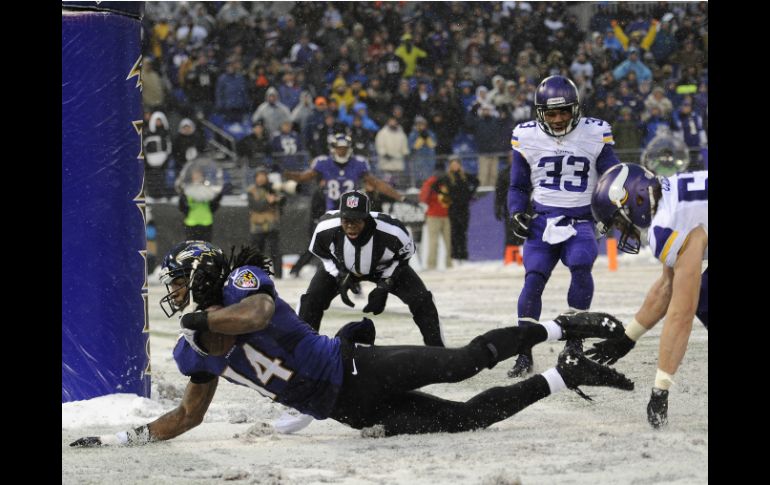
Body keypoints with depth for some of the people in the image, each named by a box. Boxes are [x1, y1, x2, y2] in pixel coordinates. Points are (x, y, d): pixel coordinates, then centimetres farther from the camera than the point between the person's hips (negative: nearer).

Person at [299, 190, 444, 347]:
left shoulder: (392, 232, -39)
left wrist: (384, 286, -22)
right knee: (312, 299, -15)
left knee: (421, 299, -15)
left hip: (385, 269, -1)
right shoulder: (325, 228, -35)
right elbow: (321, 253, -10)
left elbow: (403, 256, -15)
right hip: (343, 268, 1)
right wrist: (342, 278, -21)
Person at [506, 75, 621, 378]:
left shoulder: (594, 135, 0)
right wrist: (517, 213, -4)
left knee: (580, 265, -29)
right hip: (542, 221, 1)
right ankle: (524, 354, -5)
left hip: (580, 222, -1)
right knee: (533, 280, -16)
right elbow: (518, 186, 14)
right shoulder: (527, 138, 4)